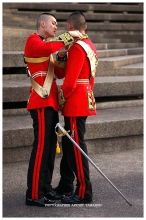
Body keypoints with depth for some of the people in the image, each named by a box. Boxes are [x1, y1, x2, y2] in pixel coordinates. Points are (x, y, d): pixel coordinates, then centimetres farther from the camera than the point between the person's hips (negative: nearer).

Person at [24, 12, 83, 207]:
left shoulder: (46, 46, 23)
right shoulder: (33, 41, -5)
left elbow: (59, 74, 18)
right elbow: (47, 48, -29)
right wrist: (68, 36, -21)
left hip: (50, 102, 10)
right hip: (41, 102, -10)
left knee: (50, 146, 11)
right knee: (41, 146, -11)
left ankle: (45, 188, 19)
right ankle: (34, 194, -10)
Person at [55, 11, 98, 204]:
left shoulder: (77, 47, -18)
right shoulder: (90, 45, 13)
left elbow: (70, 79, -21)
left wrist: (62, 98, -6)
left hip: (75, 102, -10)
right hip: (85, 100, 10)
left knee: (76, 146, -5)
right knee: (68, 144, 17)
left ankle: (84, 193, -1)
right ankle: (65, 186, 28)